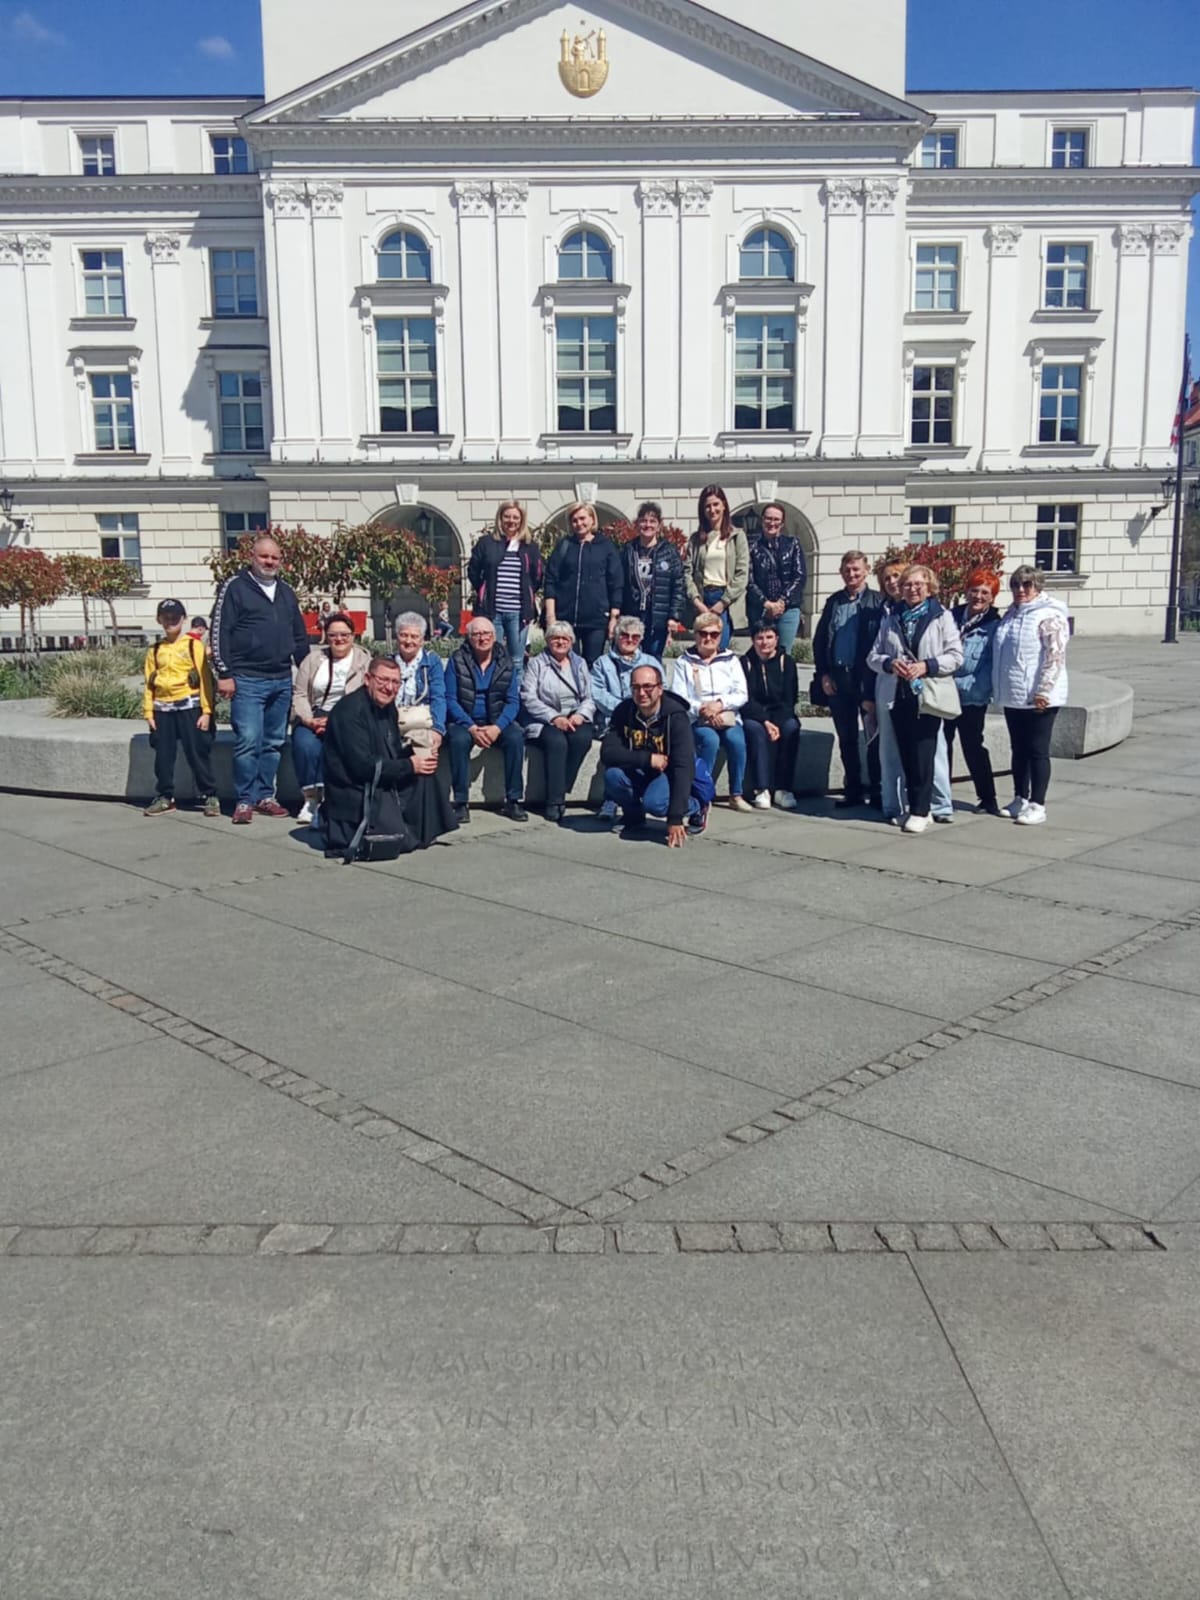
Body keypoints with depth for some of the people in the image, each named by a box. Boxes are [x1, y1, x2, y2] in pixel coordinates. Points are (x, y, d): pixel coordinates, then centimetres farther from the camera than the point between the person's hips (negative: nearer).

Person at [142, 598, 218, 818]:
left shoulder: (194, 645, 1)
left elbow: (205, 679, -3)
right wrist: (148, 712, 4)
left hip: (189, 707, -4)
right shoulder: (155, 650, 12)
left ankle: (209, 796, 4)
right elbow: (149, 683, 12)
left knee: (198, 754, -3)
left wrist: (207, 711, -9)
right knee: (163, 756, 8)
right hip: (162, 709, 4)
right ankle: (165, 797, 17)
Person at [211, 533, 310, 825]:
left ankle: (265, 796, 18)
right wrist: (224, 674, -10)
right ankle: (245, 800, 0)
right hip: (248, 680, -6)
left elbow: (300, 636, 23)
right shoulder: (234, 587, -1)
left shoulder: (286, 592, 17)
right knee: (248, 741, -9)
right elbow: (219, 632, -5)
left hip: (282, 681, 6)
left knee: (274, 743, 9)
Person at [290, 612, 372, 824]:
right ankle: (311, 797, -19)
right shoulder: (313, 659, 17)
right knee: (305, 744, -30)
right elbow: (299, 694, 8)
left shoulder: (364, 660, 8)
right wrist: (309, 720, -12)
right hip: (315, 717, 2)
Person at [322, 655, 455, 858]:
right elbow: (362, 766, -25)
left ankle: (422, 833, 7)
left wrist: (416, 753, -7)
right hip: (353, 794, -9)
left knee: (426, 774, 0)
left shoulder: (387, 705, 9)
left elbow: (394, 750, 16)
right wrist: (410, 765, -19)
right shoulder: (350, 710, -19)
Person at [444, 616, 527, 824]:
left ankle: (513, 801, -18)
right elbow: (450, 700, -6)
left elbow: (512, 701, -1)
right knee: (459, 740, -34)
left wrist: (497, 727, -19)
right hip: (463, 721, -2)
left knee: (515, 738, -28)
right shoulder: (457, 661, 0)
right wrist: (471, 728, -20)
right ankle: (461, 803, -25)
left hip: (497, 722, 2)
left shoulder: (506, 663, 5)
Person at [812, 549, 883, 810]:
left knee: (874, 737, 4)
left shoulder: (878, 602, -4)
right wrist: (823, 674, 3)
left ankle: (877, 792, 11)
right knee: (846, 738, 11)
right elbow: (819, 640, 12)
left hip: (867, 678, -4)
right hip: (837, 679, 5)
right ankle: (853, 790, 20)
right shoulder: (834, 601, 10)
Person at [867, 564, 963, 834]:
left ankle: (921, 811, -1)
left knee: (922, 753, -6)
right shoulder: (891, 619, 14)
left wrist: (926, 666, -15)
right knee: (906, 753, 6)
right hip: (898, 694, 4)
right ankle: (913, 806, 16)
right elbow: (873, 656, 12)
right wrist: (890, 663, -9)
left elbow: (956, 656, -3)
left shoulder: (942, 617, 3)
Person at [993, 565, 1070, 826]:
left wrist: (1043, 691, -21)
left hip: (1037, 699, -8)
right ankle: (1020, 799, 25)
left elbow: (1056, 656, -18)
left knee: (1037, 752, -2)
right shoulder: (1010, 615, 14)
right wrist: (999, 689, 19)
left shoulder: (1049, 616, -11)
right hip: (1012, 697, 8)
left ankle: (1037, 805, 4)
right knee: (1019, 750, 15)